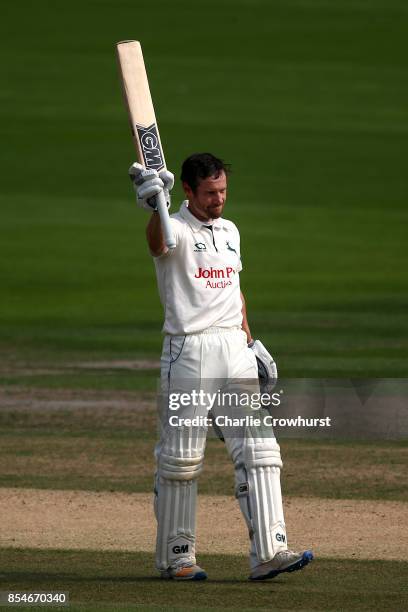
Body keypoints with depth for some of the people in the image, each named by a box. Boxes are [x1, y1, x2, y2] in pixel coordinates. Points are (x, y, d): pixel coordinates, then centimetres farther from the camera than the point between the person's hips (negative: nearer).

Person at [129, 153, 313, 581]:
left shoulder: (229, 231, 15)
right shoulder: (175, 229, -7)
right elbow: (157, 241, -32)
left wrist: (250, 339, 17)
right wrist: (156, 206, -53)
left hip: (234, 350, 6)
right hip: (187, 351, -6)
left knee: (257, 447, -5)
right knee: (180, 459, 0)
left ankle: (268, 552, -9)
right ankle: (176, 556, 11)